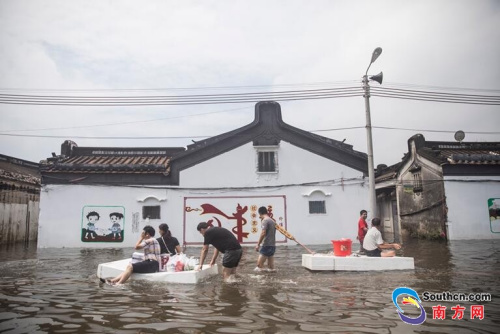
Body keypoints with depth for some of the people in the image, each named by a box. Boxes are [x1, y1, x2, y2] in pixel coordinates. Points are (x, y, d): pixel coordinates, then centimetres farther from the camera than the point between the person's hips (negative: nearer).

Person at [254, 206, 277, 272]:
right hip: (273, 245, 9)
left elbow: (263, 233, -18)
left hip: (267, 245, -9)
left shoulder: (265, 220, -9)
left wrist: (258, 244, -15)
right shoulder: (272, 221, 16)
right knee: (271, 267, 11)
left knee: (259, 264, -11)